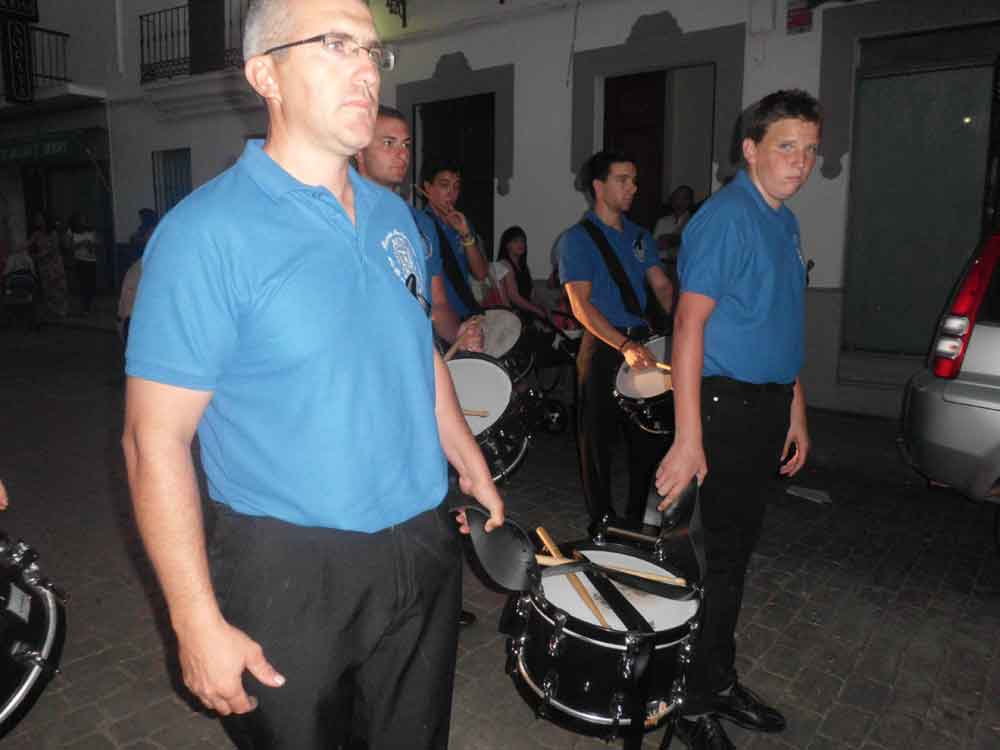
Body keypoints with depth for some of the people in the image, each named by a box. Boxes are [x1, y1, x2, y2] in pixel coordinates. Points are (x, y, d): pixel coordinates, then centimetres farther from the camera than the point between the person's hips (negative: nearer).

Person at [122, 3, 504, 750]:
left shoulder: (393, 214, 4)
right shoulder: (208, 232, -16)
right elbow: (155, 439, -16)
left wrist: (470, 462, 13)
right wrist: (198, 622, -16)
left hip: (424, 547, 6)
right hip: (290, 571, -5)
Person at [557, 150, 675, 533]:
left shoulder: (639, 236, 13)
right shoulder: (577, 239, -7)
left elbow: (662, 286, 11)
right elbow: (581, 304, -16)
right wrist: (624, 346, -27)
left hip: (643, 343, 6)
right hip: (602, 348, -6)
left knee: (649, 435, 12)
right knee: (597, 438, 3)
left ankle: (638, 516, 29)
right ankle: (602, 523, 19)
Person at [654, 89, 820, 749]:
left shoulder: (785, 222, 16)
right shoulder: (727, 218, -13)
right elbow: (689, 326, -20)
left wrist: (795, 412, 20)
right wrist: (689, 440, -24)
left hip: (768, 406, 9)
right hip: (726, 404, -9)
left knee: (738, 548, 16)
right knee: (716, 556, -1)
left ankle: (720, 682, 33)